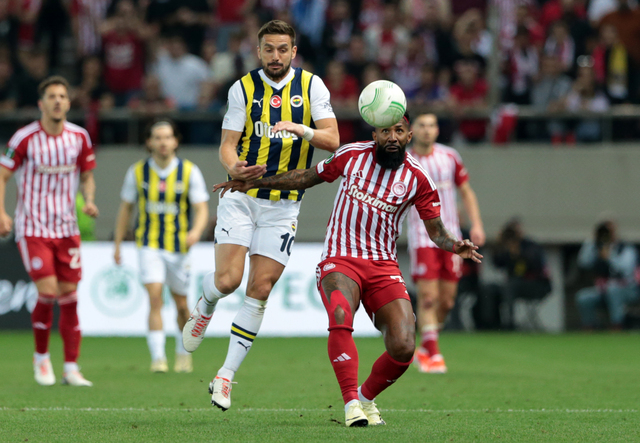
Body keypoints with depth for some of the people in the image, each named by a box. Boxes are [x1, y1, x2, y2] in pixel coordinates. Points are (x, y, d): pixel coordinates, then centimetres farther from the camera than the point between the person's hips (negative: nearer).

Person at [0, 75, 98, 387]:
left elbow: (87, 174, 14)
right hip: (32, 227, -4)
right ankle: (41, 357, 8)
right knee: (48, 291, -14)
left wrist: (89, 200, -6)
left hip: (66, 228, 4)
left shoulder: (79, 137, 1)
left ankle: (71, 368, 6)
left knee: (69, 296, 0)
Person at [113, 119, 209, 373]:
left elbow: (202, 209, -9)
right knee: (155, 298, -17)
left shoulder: (189, 172, -5)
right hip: (149, 246, -1)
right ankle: (158, 357, -19)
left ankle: (183, 353, 33)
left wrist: (196, 232, -30)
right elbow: (126, 208, 9)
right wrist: (117, 245, 10)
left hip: (179, 247, 1)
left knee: (181, 305, 11)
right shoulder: (137, 172, -1)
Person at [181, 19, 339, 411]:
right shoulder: (243, 88, -2)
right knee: (227, 280, -15)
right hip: (241, 197, -1)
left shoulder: (312, 86, 0)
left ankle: (226, 375, 6)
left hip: (284, 205, 1)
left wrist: (301, 129, -25)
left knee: (260, 291, -3)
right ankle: (204, 309, 22)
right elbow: (227, 144, -4)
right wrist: (234, 168, -27)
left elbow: (333, 140, -5)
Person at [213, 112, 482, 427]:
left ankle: (366, 398, 13)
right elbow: (307, 177, 17)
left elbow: (435, 229, 8)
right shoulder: (351, 155, 3)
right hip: (340, 260, -1)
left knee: (403, 348, -16)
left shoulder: (417, 177, 2)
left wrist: (455, 246, -15)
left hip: (383, 267, 1)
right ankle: (351, 403, -27)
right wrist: (253, 184, 17)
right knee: (340, 317, -34)